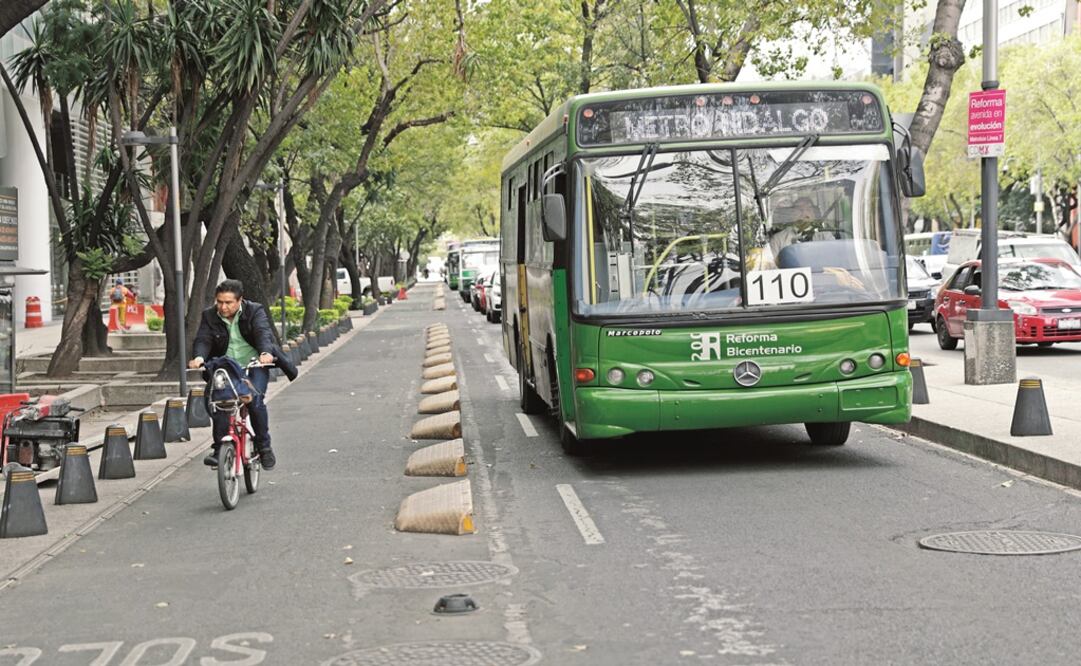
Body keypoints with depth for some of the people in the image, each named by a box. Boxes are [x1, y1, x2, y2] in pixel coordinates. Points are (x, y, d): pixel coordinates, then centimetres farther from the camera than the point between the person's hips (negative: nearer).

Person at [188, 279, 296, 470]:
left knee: (255, 399, -26)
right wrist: (199, 356, -33)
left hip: (254, 365, -2)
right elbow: (202, 339, -10)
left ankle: (263, 446, -8)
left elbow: (263, 332, -21)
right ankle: (219, 448, -13)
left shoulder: (254, 311, -5)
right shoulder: (209, 316, 2)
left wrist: (265, 352, -43)